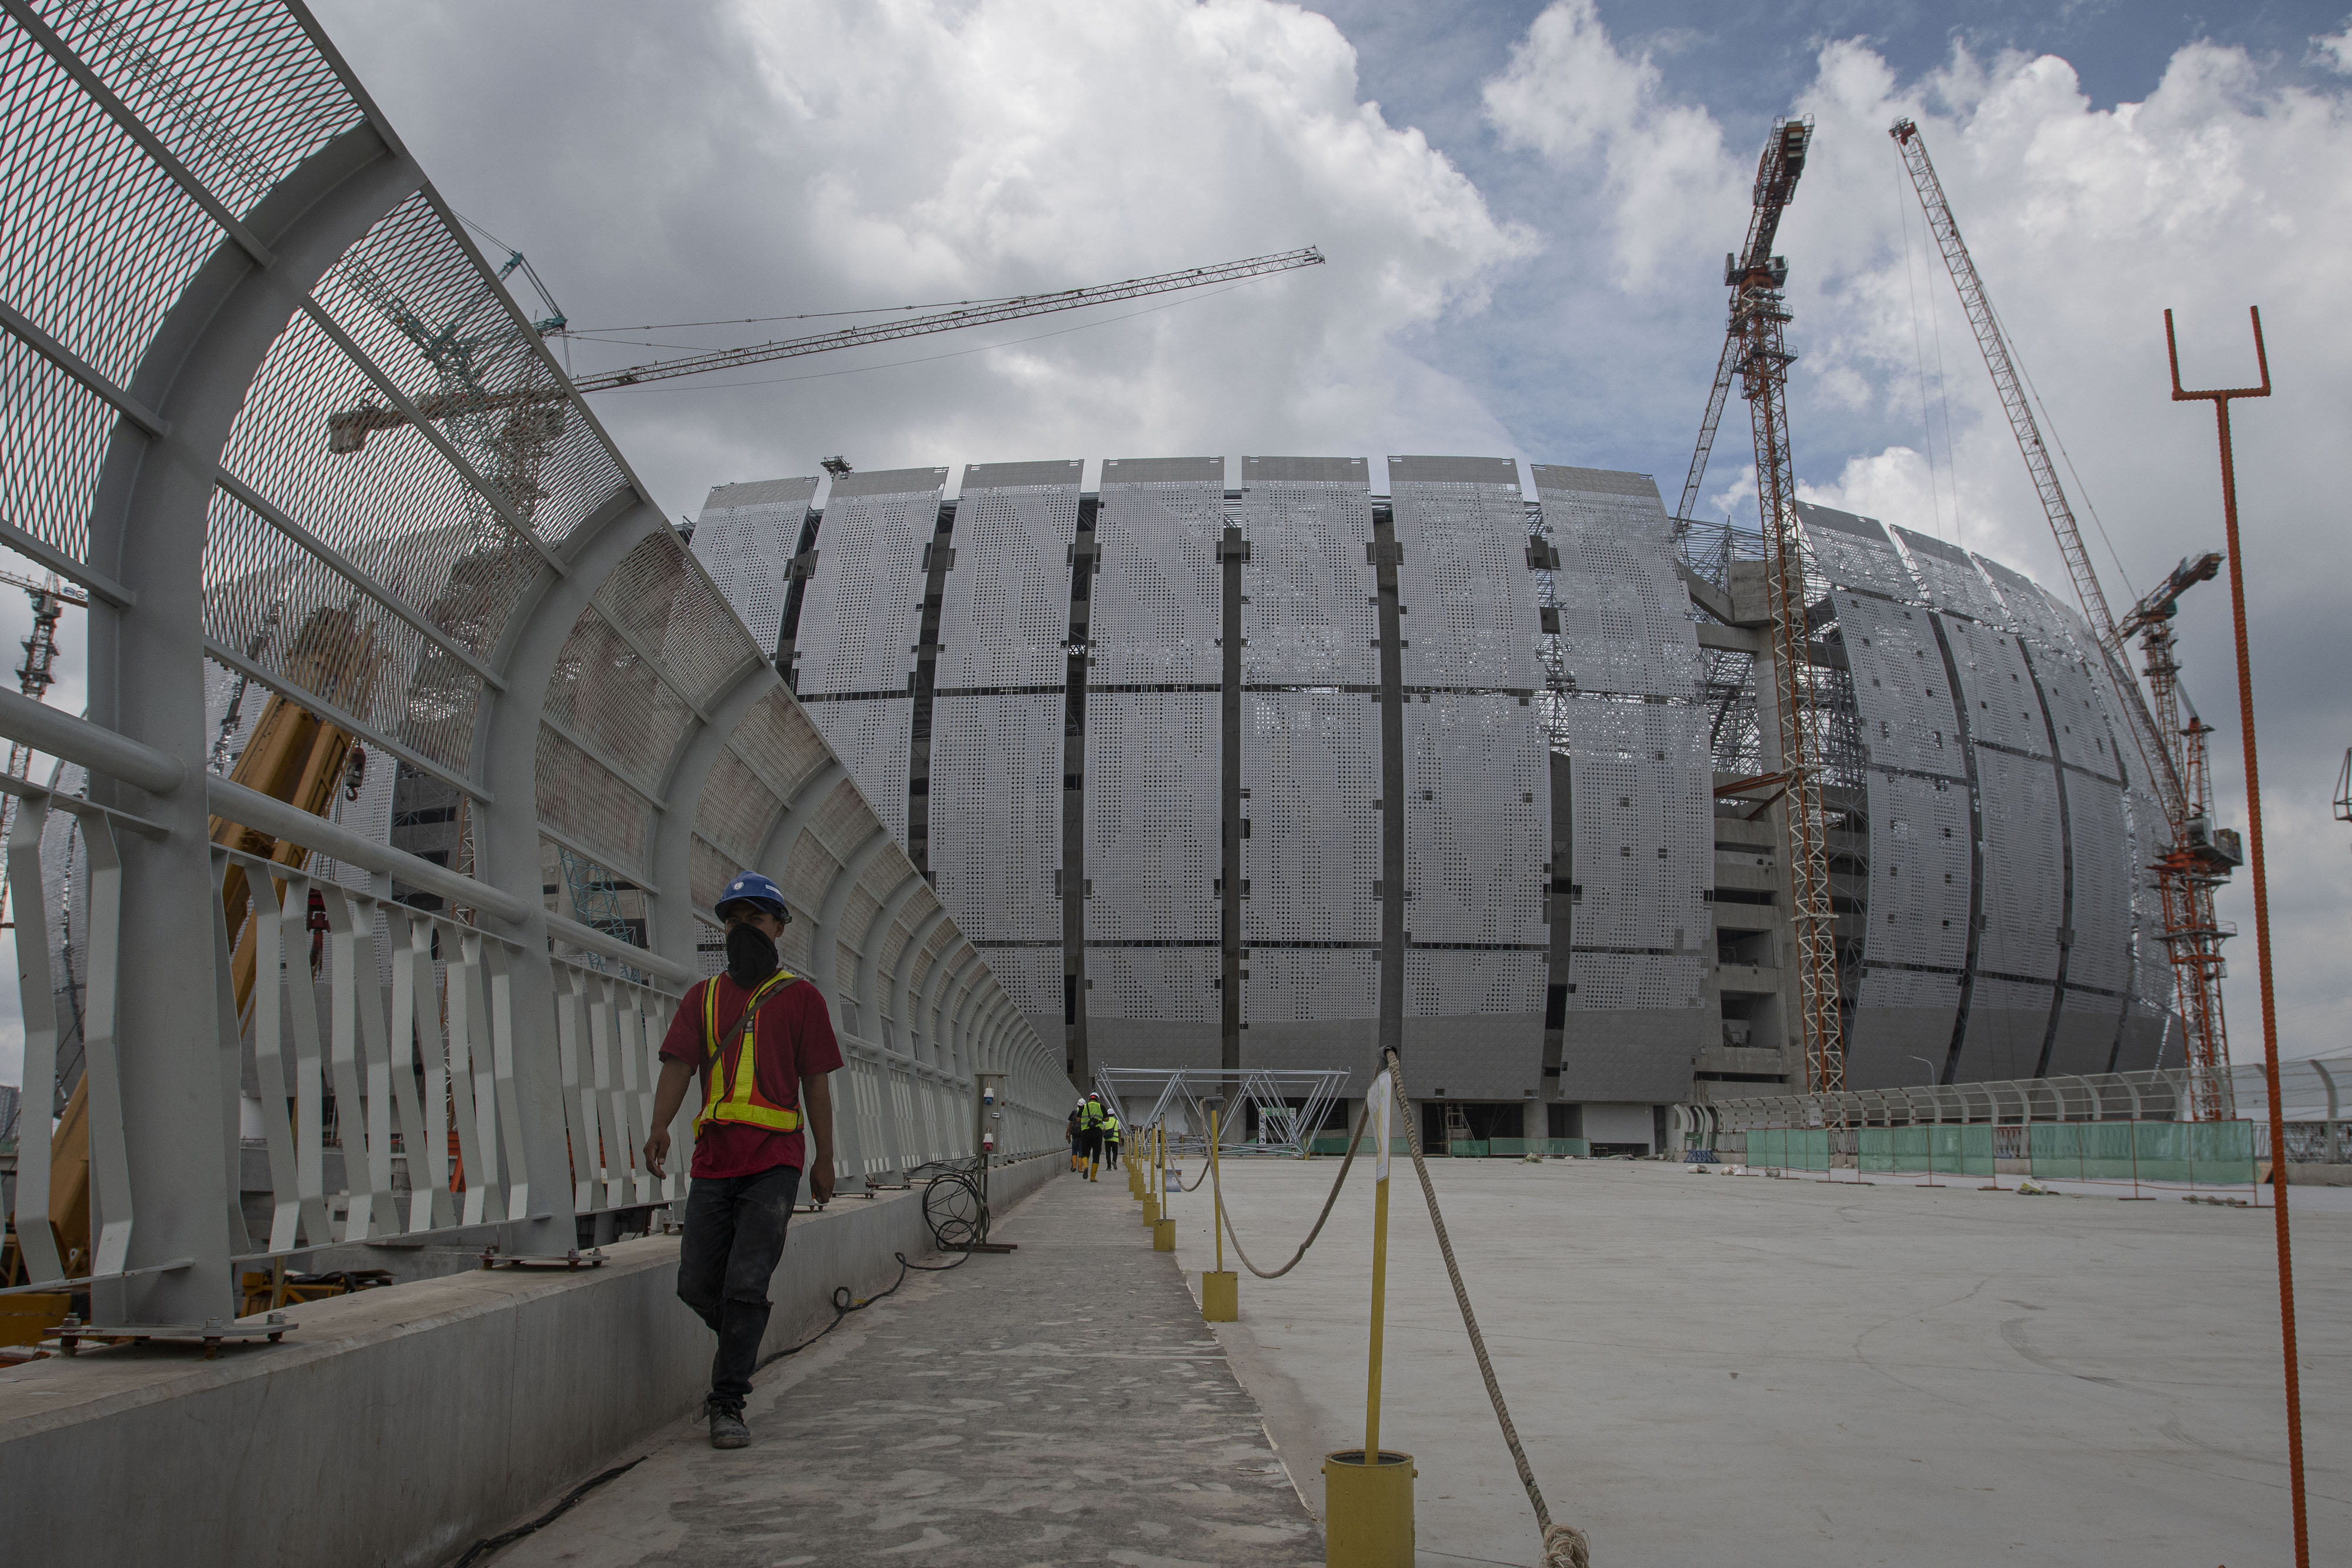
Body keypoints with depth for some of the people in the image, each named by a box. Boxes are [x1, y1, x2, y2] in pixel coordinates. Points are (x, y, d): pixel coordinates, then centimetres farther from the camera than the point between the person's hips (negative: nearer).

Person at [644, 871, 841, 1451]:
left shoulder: (799, 997, 7)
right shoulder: (703, 997, 15)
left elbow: (815, 1082, 6)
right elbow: (679, 1065, 3)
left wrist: (824, 1158, 3)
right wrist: (660, 1126, -14)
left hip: (774, 1160, -4)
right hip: (713, 1158, 4)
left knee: (745, 1284, -11)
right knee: (696, 1285, 6)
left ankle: (728, 1404, -1)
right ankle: (743, 1346, 36)